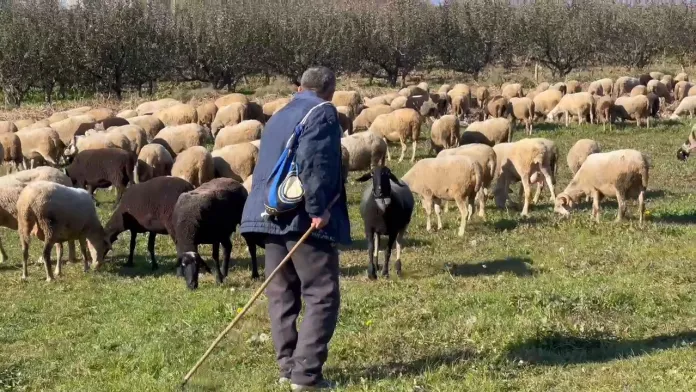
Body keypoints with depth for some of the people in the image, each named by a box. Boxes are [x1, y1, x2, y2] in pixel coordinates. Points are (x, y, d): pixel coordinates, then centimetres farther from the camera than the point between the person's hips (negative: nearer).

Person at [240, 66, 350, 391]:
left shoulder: (278, 118, 22)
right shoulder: (323, 113, -4)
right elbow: (312, 161, -19)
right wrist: (318, 209, -20)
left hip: (271, 217, 8)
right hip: (305, 219, -8)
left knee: (281, 294, 12)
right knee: (322, 296, -3)